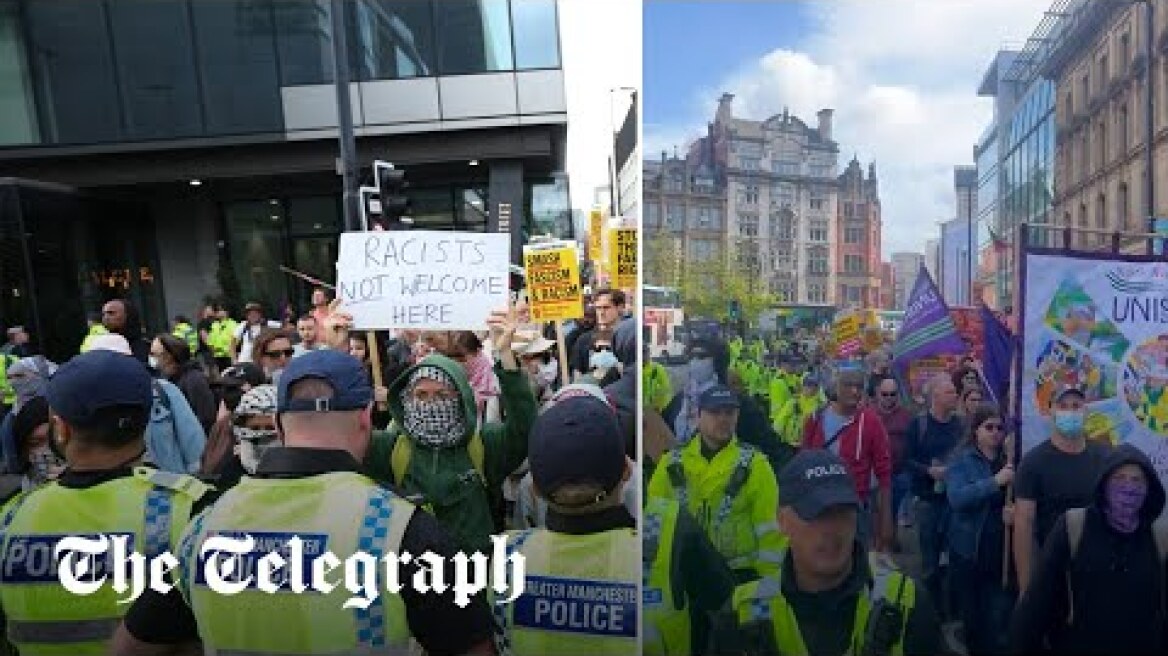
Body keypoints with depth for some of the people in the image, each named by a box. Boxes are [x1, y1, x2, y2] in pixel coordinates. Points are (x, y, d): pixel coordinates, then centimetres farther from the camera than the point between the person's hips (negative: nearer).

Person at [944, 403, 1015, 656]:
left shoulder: (1010, 459, 3)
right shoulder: (961, 460, -4)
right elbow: (956, 497, -18)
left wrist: (1015, 510, -14)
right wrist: (996, 481, -25)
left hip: (1003, 548, 1)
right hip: (969, 548, -1)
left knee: (1000, 614, -1)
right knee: (971, 611, 13)